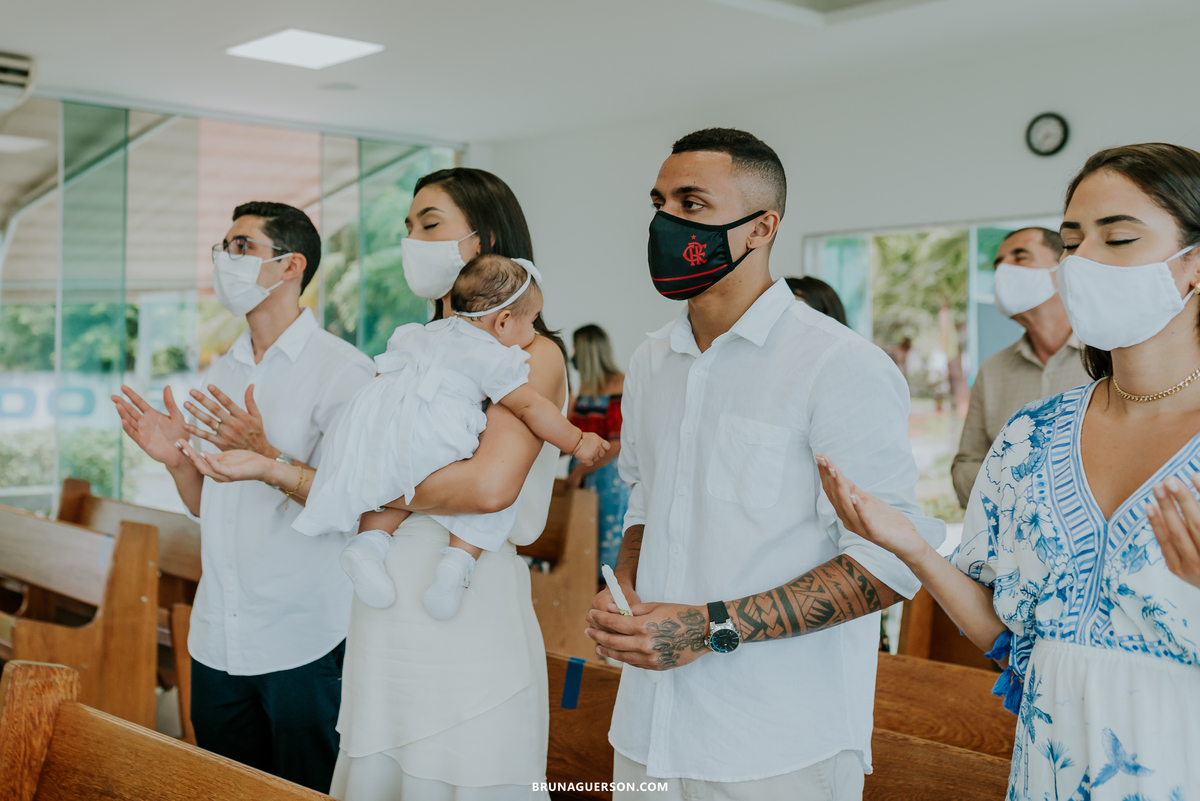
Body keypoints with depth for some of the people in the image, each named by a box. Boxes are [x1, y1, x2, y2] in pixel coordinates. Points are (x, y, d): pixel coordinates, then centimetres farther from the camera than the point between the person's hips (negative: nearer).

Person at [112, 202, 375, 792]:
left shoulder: (344, 370, -11)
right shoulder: (223, 371, 12)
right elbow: (205, 506, 16)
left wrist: (267, 457, -26)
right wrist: (176, 459, -3)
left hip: (304, 641, -7)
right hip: (217, 638, 7)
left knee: (307, 792, 7)